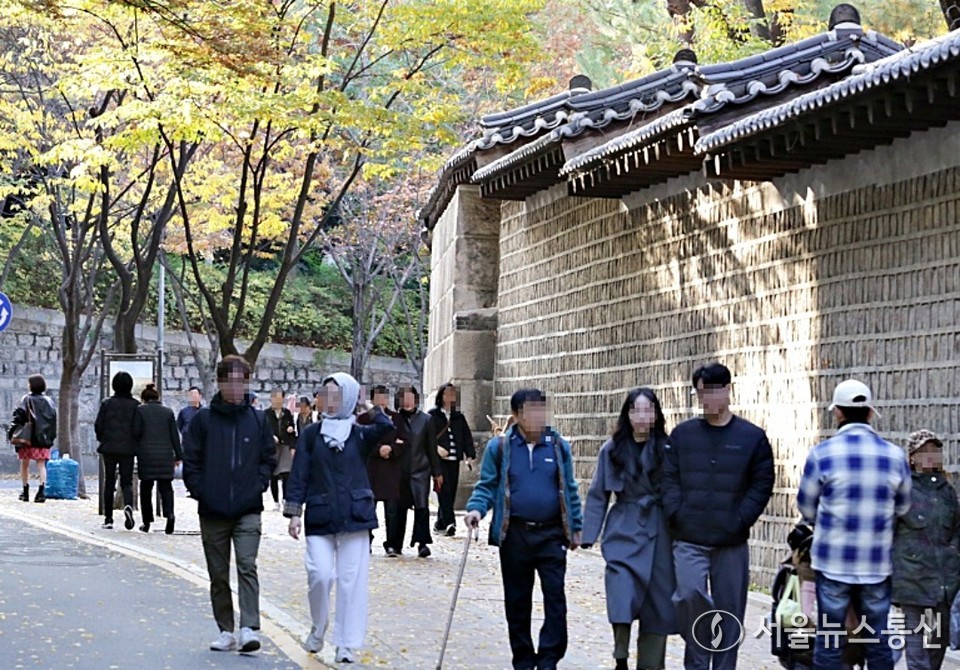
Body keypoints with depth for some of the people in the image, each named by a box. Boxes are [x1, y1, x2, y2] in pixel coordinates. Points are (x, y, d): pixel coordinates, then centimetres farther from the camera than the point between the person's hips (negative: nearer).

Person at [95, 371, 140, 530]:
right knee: (127, 482, 5)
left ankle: (108, 519, 10)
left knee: (109, 483, 10)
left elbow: (98, 425, -2)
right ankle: (128, 506, -26)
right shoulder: (136, 405, -3)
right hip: (128, 449, 0)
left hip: (109, 447, 0)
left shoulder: (107, 404, -3)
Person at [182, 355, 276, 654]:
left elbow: (268, 458, 10)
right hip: (212, 511, 1)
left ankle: (249, 629, -18)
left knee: (247, 566, -15)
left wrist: (258, 487, -1)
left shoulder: (258, 419, 4)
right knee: (218, 575, 7)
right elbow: (191, 461, 3)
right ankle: (226, 631, 16)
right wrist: (200, 492, -4)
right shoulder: (203, 419, 1)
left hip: (248, 511, -1)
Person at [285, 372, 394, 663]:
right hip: (319, 517, 0)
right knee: (319, 575, -11)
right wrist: (294, 512, -4)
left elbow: (386, 427, -16)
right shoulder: (311, 434, 6)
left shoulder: (360, 434, 6)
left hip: (355, 517, 0)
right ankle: (318, 631, 14)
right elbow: (299, 475, 4)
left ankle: (347, 644, 8)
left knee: (352, 581, 0)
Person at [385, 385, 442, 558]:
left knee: (422, 506, -8)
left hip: (420, 470, 0)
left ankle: (423, 542, -4)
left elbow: (431, 447, 7)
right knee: (398, 508, 5)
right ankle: (394, 544, 12)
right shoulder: (394, 419, 2)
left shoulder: (425, 419, 5)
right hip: (399, 471, 0)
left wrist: (436, 472, 9)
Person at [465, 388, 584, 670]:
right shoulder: (499, 447, 1)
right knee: (517, 599, 8)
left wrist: (576, 527, 11)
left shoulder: (558, 445, 5)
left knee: (555, 595, -7)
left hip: (551, 533, 0)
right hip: (514, 534, 0)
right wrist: (476, 508, -15)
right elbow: (487, 485, 4)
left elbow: (569, 489, 11)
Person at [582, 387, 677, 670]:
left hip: (659, 533, 0)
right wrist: (589, 535, 2)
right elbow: (598, 495, 8)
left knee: (657, 600, 4)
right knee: (622, 594, -17)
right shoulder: (612, 450, 5)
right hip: (624, 531, 0)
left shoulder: (667, 448, 1)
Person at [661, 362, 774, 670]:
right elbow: (669, 479, 6)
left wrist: (740, 520, -9)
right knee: (690, 594, -18)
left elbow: (762, 484, 1)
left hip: (731, 541, 0)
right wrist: (676, 514, -9)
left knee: (729, 608, 5)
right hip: (688, 540, 0)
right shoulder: (682, 434, 7)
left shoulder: (752, 437, 3)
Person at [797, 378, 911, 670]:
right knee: (878, 641, 10)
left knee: (828, 641, 5)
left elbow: (806, 506, 3)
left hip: (833, 562, -2)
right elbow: (902, 508, 10)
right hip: (878, 564, 2)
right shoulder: (895, 455, -1)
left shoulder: (822, 453, -8)